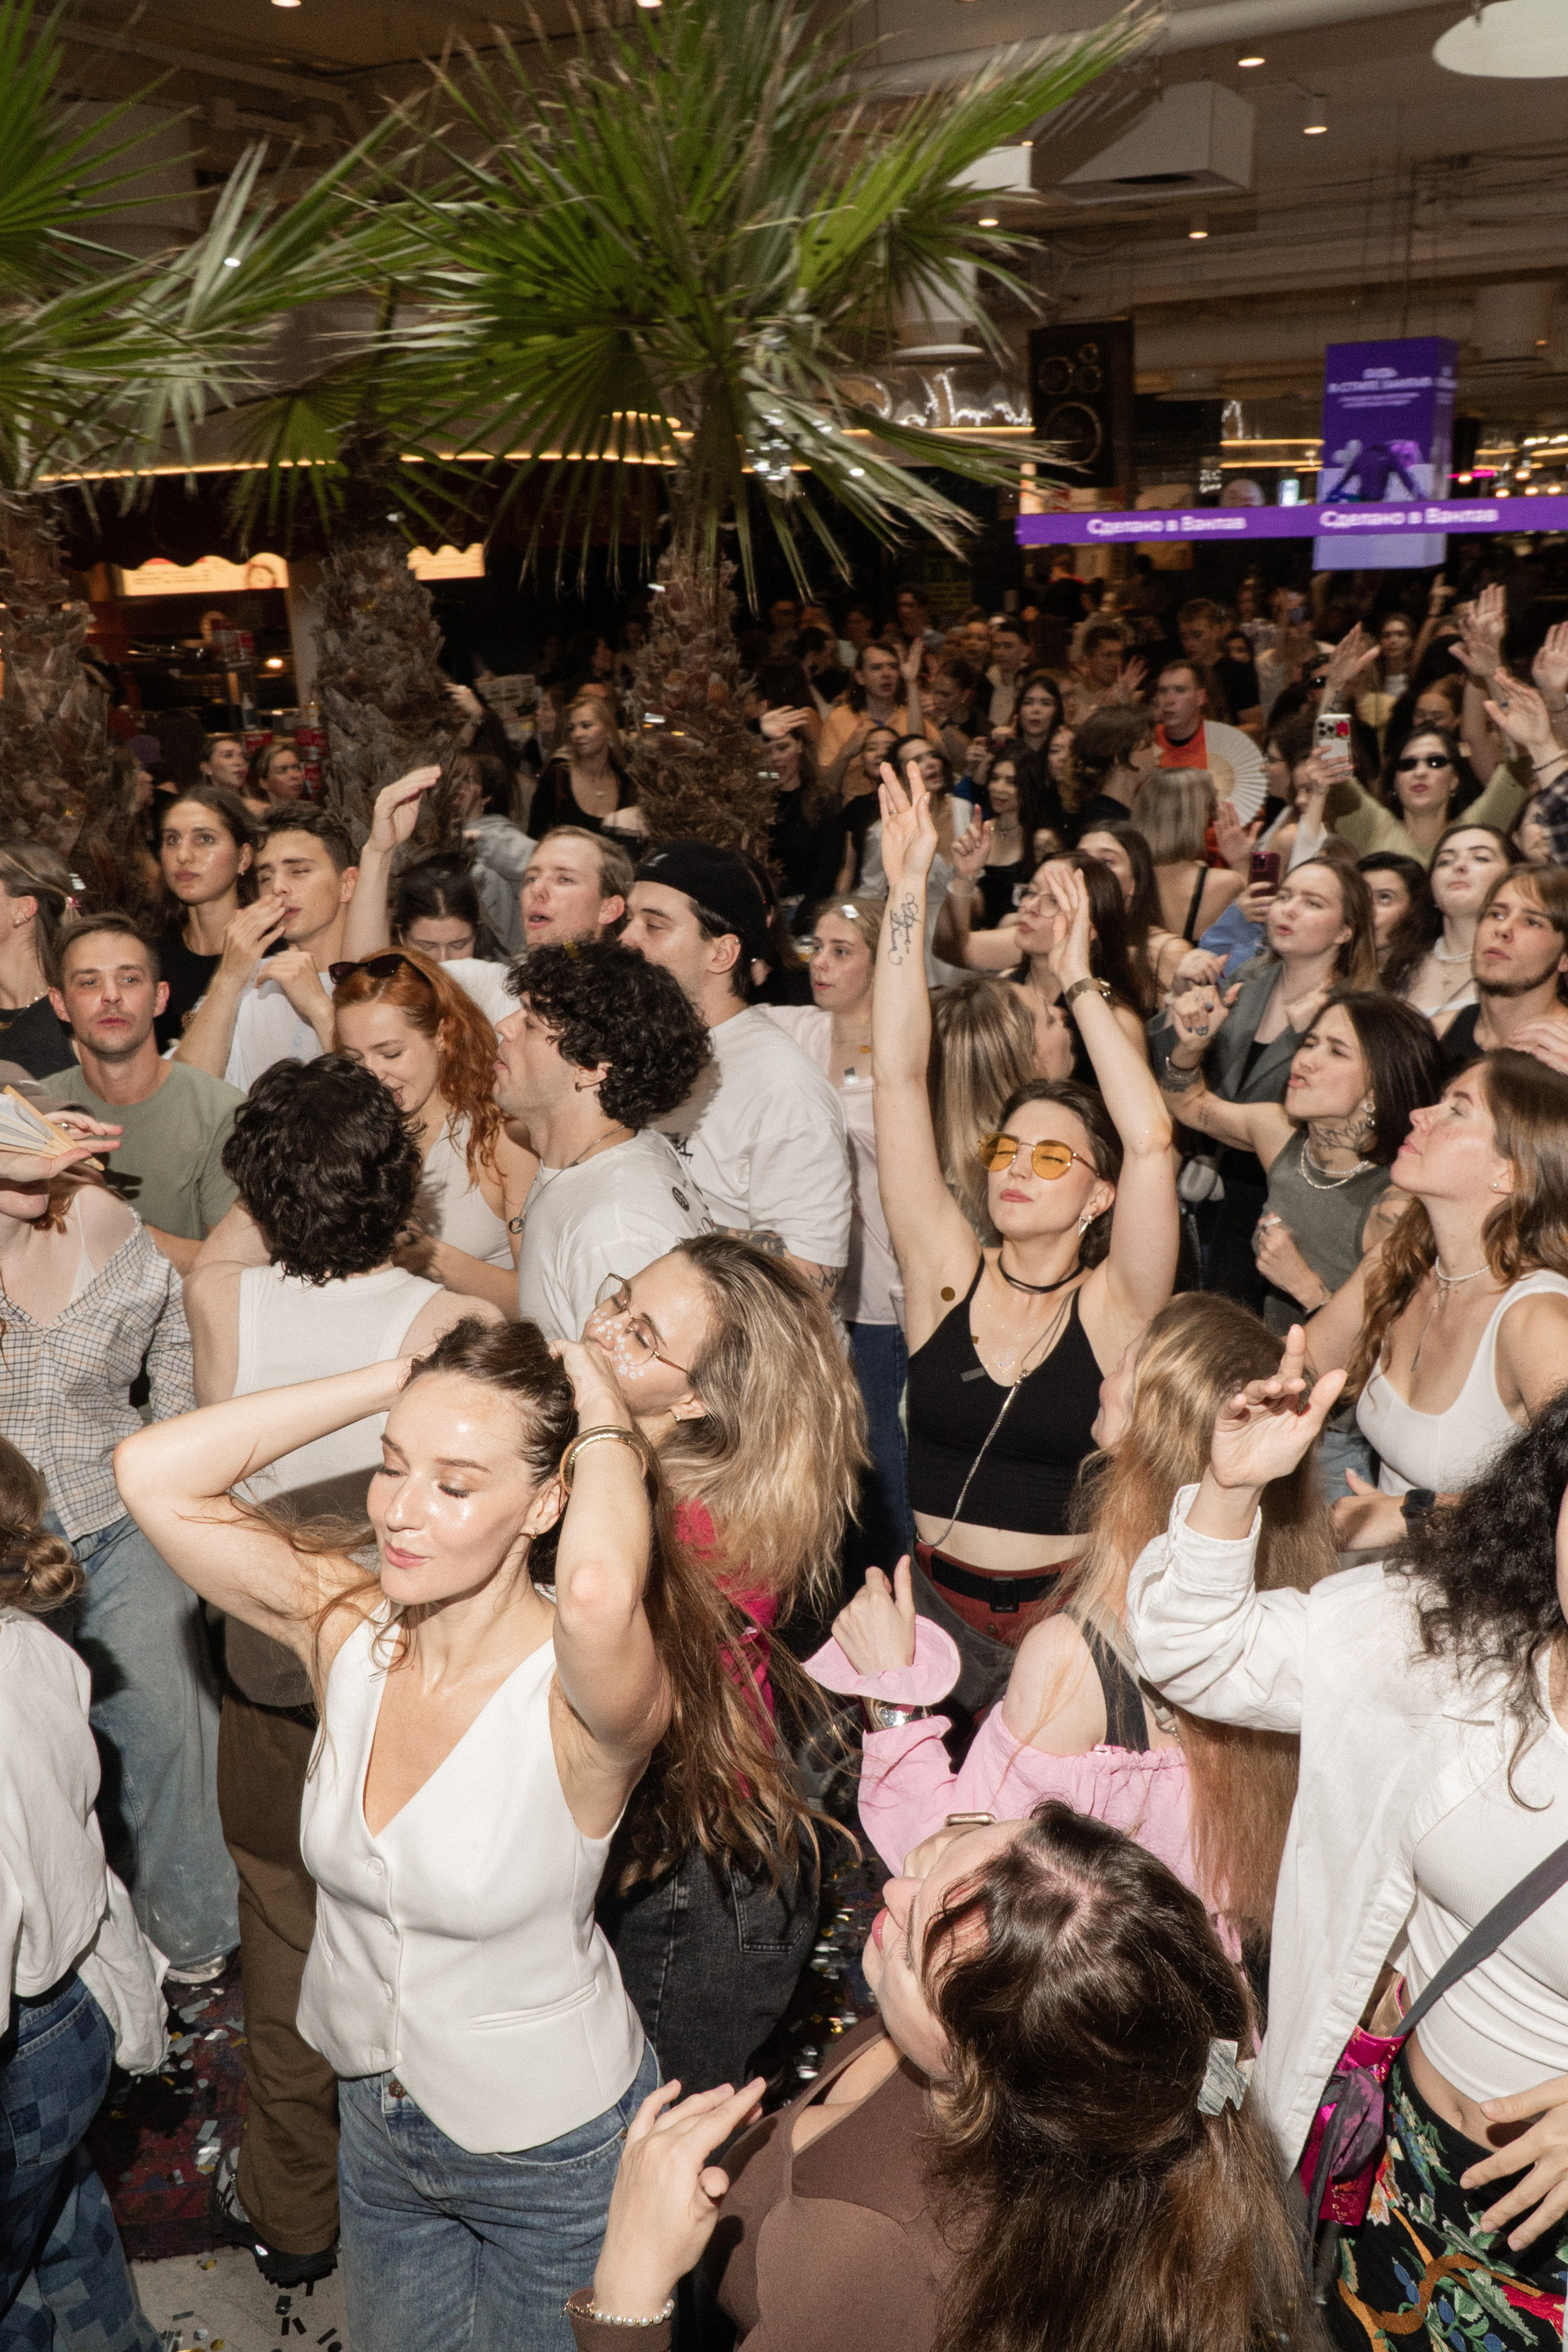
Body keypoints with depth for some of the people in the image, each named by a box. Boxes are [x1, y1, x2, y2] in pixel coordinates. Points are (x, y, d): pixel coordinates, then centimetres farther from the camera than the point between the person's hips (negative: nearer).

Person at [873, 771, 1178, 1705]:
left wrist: (1079, 981, -13)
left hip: (1068, 1616, -1)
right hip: (934, 1602, 1)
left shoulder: (1112, 1309, -4)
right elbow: (900, 1077, -5)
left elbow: (1150, 1139, -19)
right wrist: (908, 888, -8)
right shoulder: (947, 1274, 1)